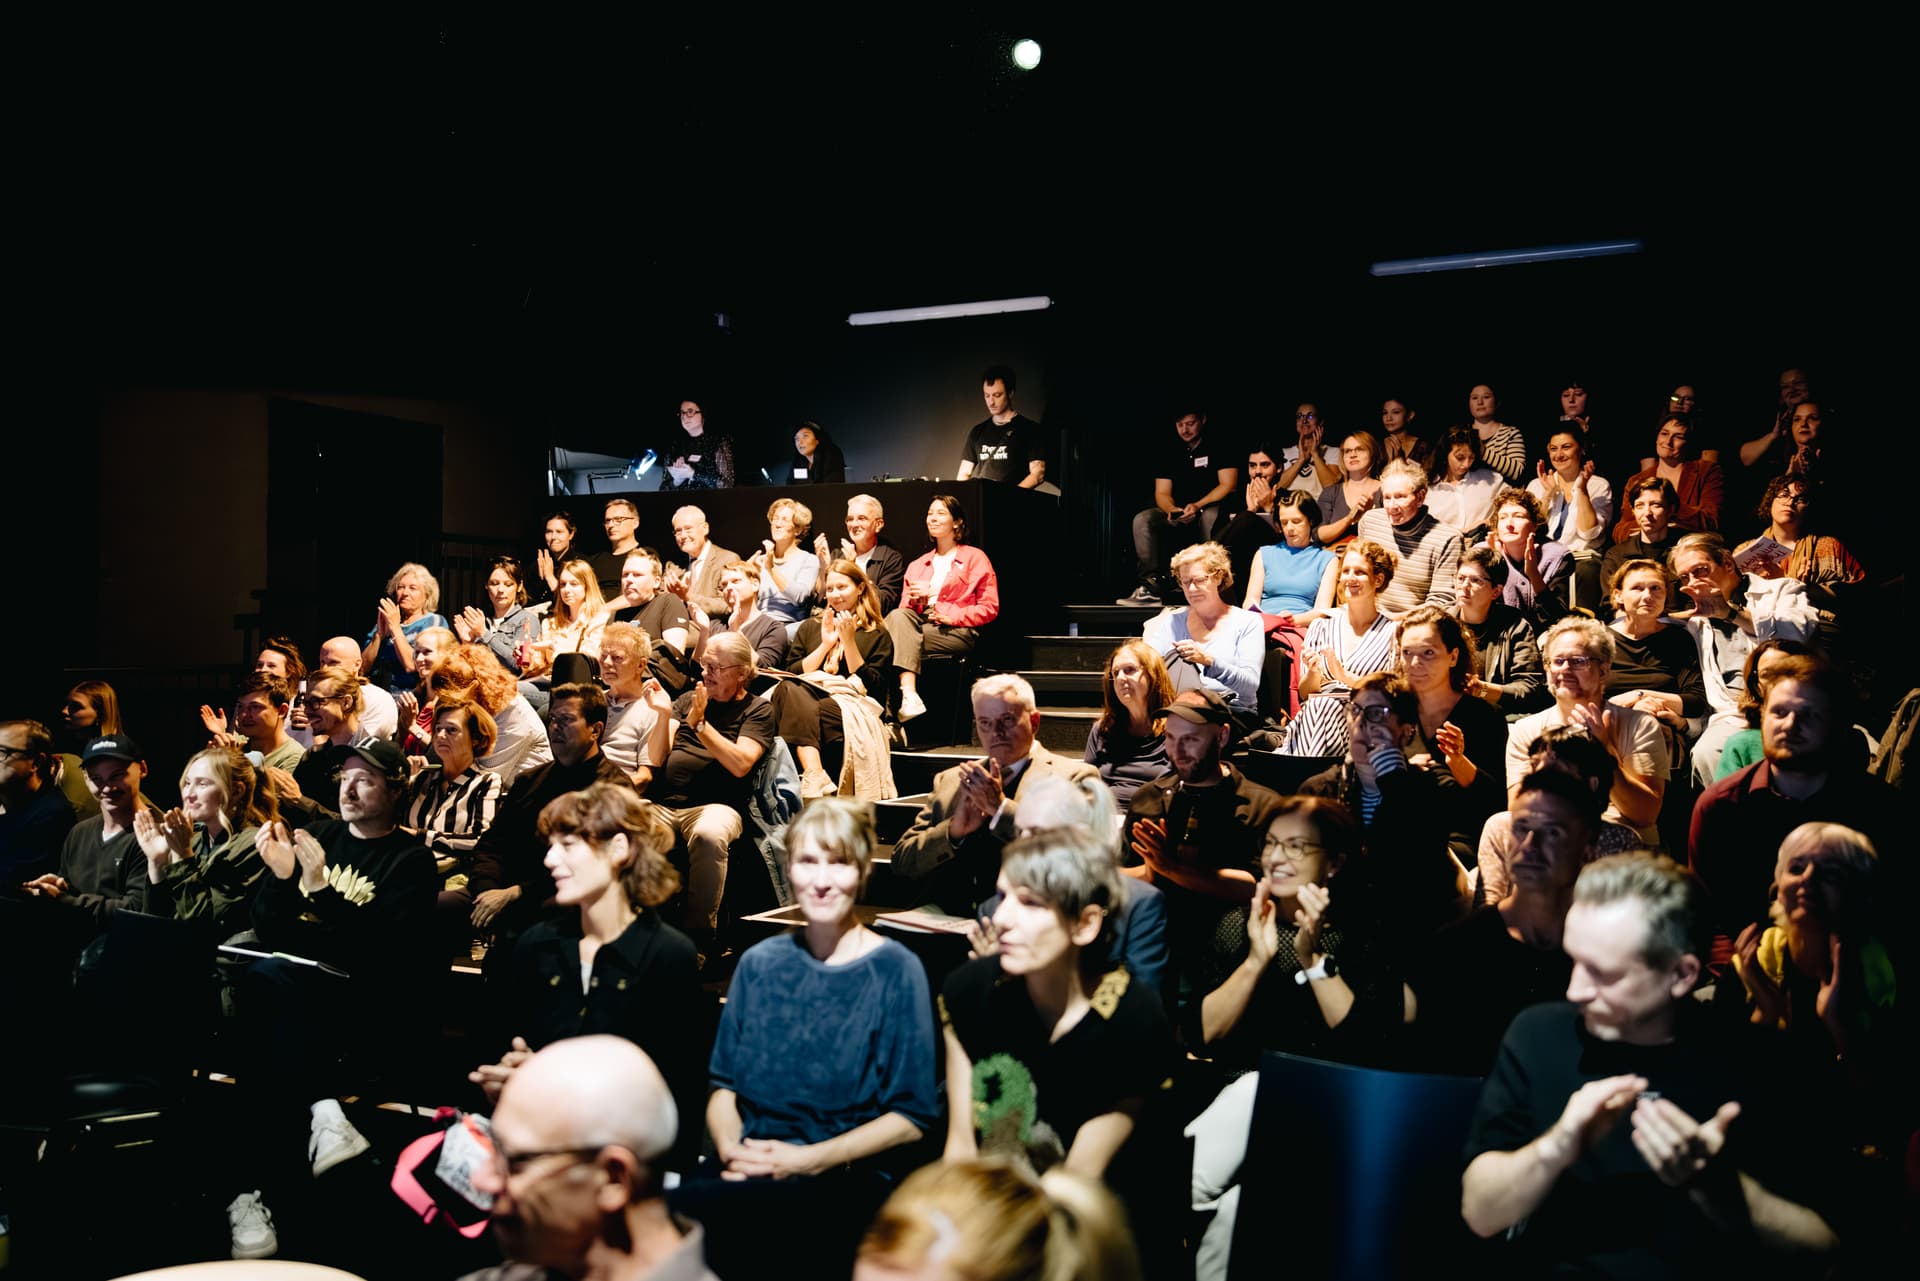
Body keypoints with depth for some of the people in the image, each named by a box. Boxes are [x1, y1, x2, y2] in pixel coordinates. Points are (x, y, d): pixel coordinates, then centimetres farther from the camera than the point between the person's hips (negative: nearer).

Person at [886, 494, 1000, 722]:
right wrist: (918, 597, -7)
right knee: (898, 617, -32)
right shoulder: (917, 566, 28)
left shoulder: (975, 558, 12)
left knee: (900, 635, -28)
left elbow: (990, 608, 3)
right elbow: (904, 607, 17)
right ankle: (909, 696, -47)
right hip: (920, 623, 4)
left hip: (957, 632, -4)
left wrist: (951, 616, -12)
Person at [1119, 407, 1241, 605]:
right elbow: (1162, 493, 6)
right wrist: (1172, 511, -18)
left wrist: (1197, 506, -22)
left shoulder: (1218, 446, 0)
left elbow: (1229, 484, -10)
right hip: (1179, 514, 4)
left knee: (1210, 517, -40)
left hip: (1210, 508, -4)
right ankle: (1151, 586, -32)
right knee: (1142, 520, -22)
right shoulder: (1168, 451, 11)